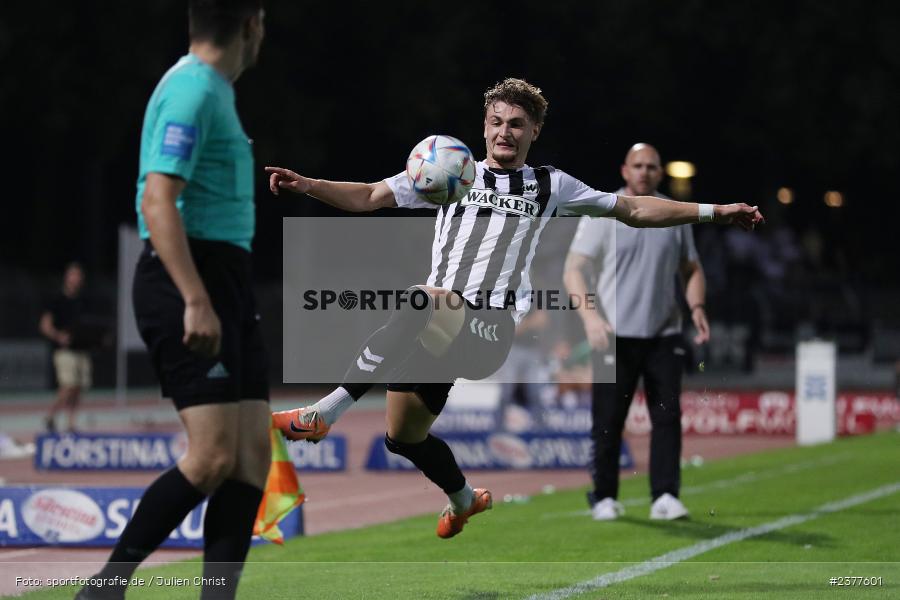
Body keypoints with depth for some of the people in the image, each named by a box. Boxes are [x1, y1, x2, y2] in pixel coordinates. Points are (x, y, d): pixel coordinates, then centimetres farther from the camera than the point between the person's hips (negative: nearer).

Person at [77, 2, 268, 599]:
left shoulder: (213, 90, 19)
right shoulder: (193, 90, -12)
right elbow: (159, 204, -21)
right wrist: (196, 302, -28)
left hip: (225, 286, 10)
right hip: (188, 282, -10)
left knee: (253, 453, 2)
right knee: (214, 456, -14)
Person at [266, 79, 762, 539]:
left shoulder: (550, 186, 17)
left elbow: (634, 209, 22)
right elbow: (369, 197, 11)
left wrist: (714, 212, 16)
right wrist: (305, 185, -4)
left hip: (491, 331, -4)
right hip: (431, 332, 4)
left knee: (423, 304, -36)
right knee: (403, 436, 8)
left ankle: (326, 412, -37)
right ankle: (463, 499, 42)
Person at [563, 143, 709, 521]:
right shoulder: (602, 214, -2)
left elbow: (691, 270, 19)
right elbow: (573, 270, -7)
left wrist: (696, 307, 0)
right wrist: (590, 316, -21)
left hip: (664, 335, 3)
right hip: (616, 334, -3)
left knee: (668, 415, -5)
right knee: (608, 419, -1)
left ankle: (665, 497, -4)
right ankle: (603, 498, 9)